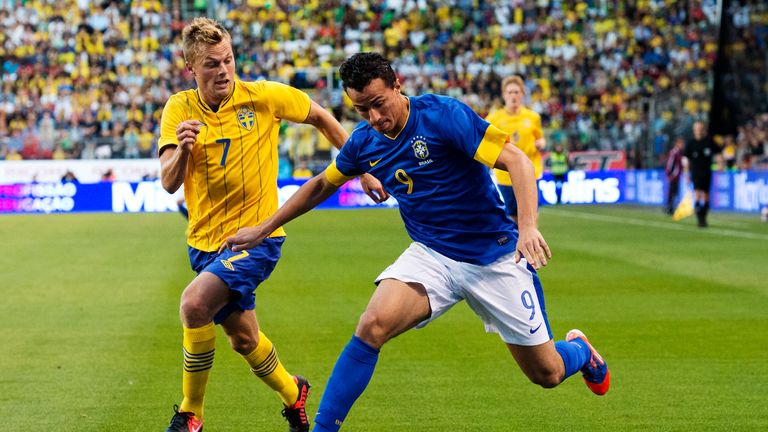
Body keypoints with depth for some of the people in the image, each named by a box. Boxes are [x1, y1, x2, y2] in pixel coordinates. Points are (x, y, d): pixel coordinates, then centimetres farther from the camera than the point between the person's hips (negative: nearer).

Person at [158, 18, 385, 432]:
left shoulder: (263, 96, -11)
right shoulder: (179, 108, -6)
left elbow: (321, 118, 7)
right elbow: (169, 183, -16)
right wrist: (181, 150, -38)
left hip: (255, 237, -4)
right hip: (205, 240, 4)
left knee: (195, 302, -27)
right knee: (243, 338, 16)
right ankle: (292, 394, 47)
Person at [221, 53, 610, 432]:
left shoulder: (443, 114, -20)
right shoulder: (364, 142, -2)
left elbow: (517, 161, -23)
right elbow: (322, 185, 17)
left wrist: (528, 227, -38)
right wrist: (263, 229, 18)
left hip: (495, 256, -3)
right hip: (431, 255, 4)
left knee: (546, 374, 4)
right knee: (373, 324, -26)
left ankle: (578, 349, 42)